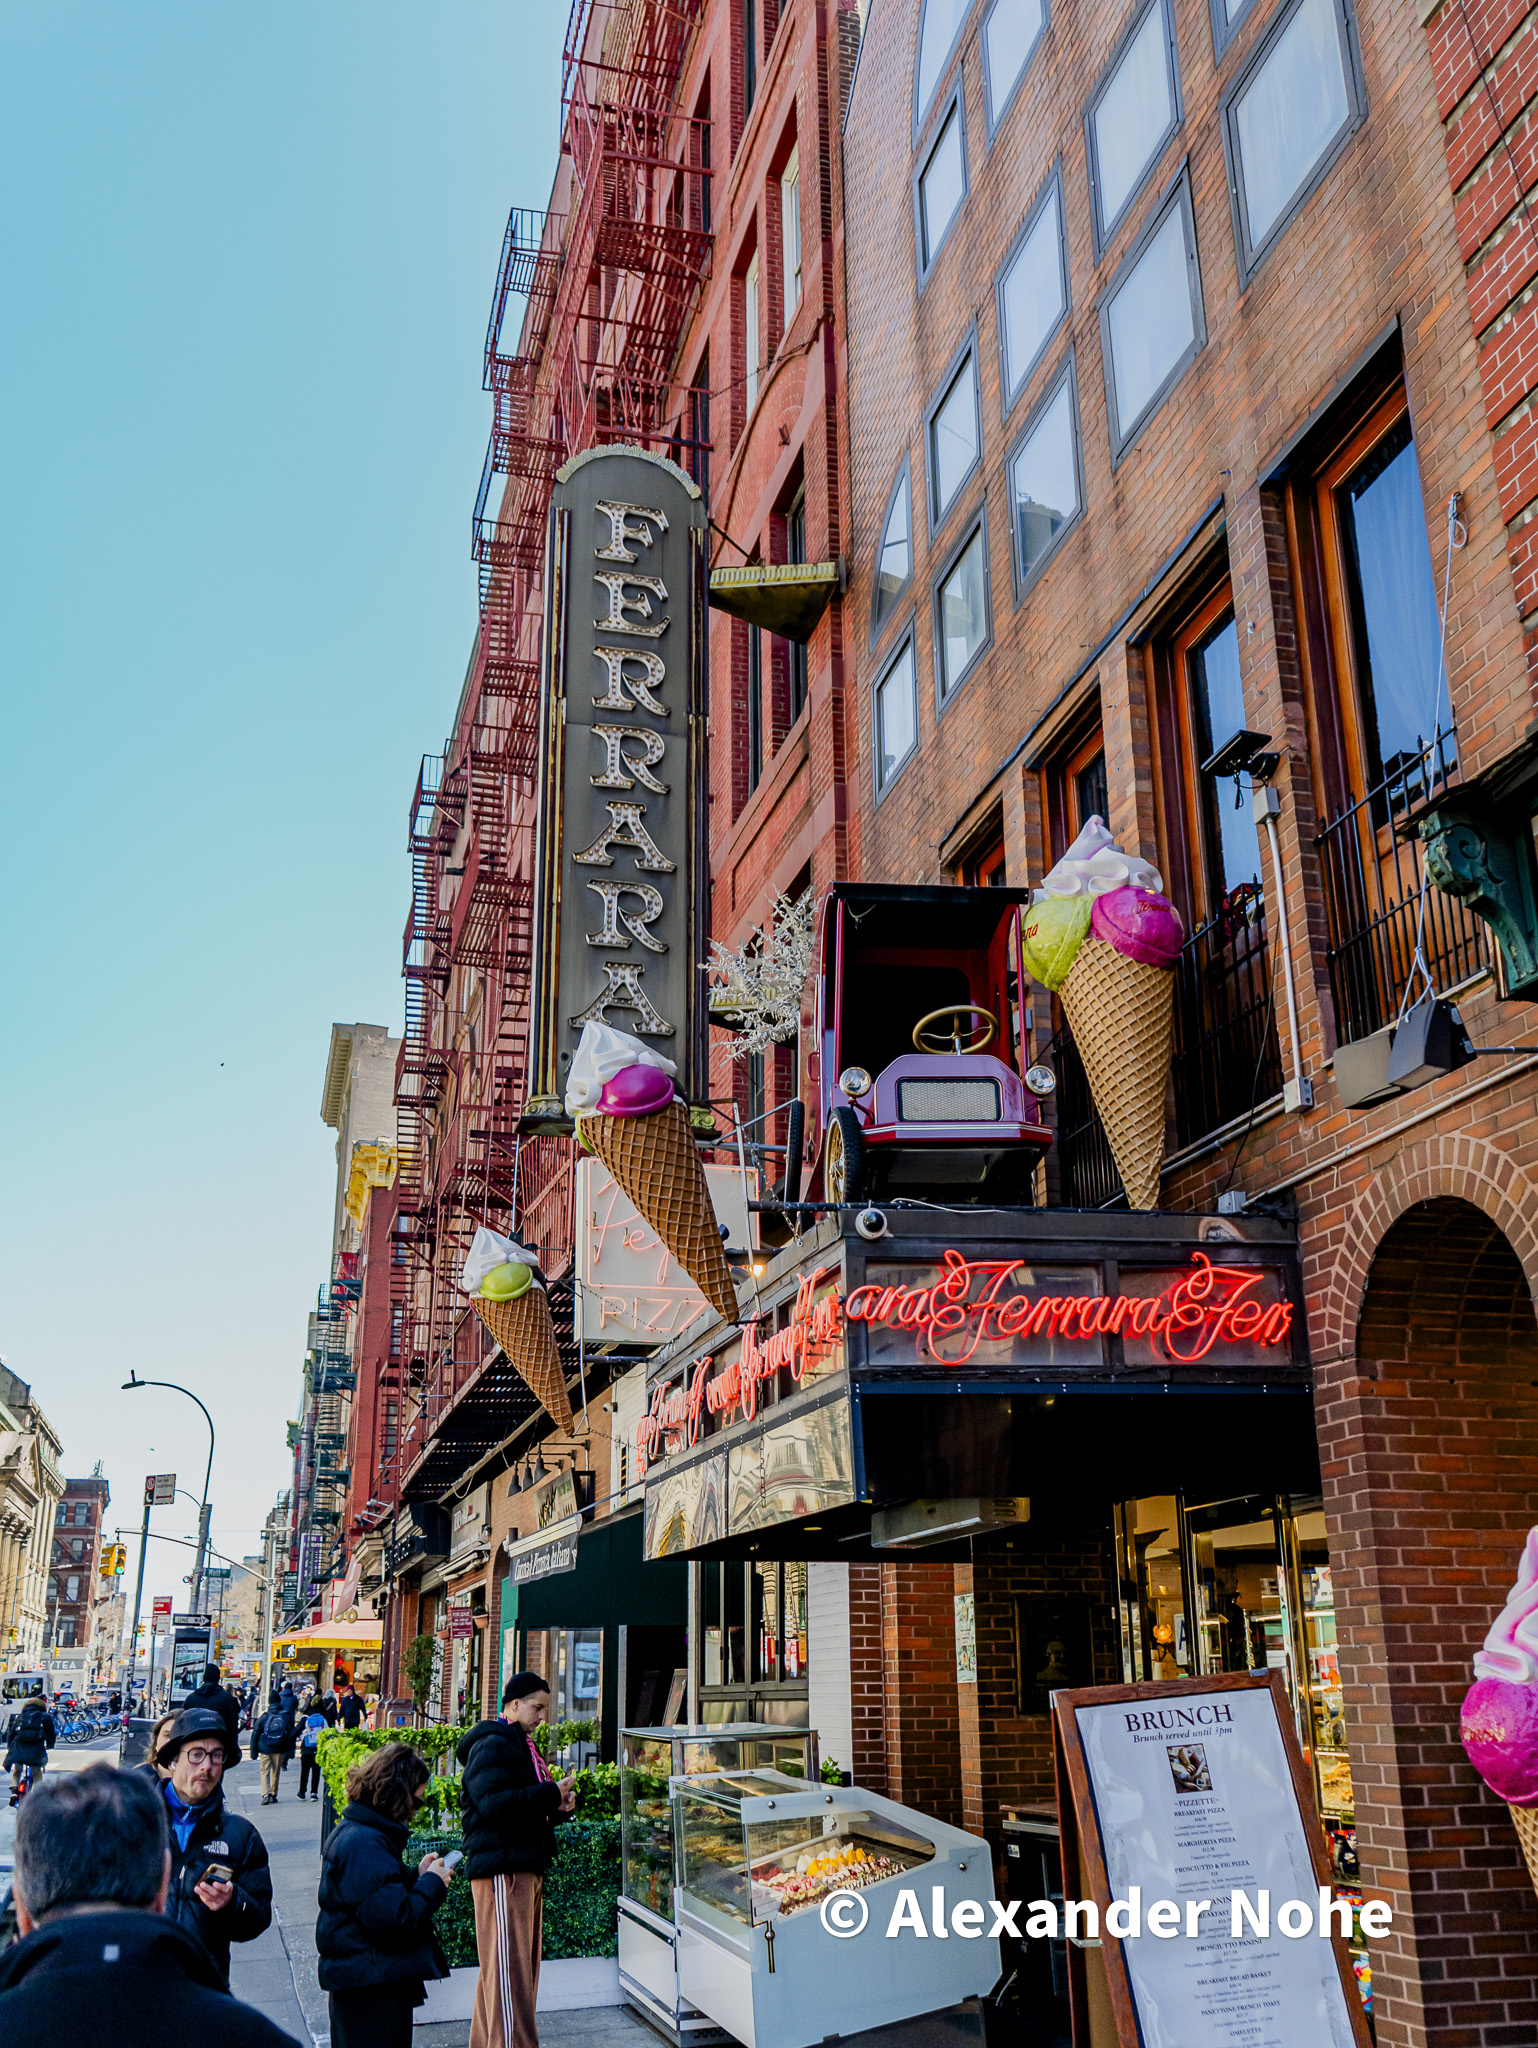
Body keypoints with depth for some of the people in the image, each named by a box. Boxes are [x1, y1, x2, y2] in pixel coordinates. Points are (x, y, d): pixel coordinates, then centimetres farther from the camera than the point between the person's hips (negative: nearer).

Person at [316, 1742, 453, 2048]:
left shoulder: (349, 1832, 10)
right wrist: (432, 1884, -13)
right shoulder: (366, 1844, -24)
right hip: (373, 1986, -11)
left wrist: (416, 1876, 9)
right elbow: (393, 1920, -27)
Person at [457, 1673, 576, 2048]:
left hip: (525, 1869, 10)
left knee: (513, 1971, 16)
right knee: (510, 1972, -12)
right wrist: (551, 1795, -22)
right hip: (502, 1871, -10)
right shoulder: (492, 1745, -10)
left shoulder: (518, 1746, 22)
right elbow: (493, 1803, -24)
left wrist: (556, 1806, 7)